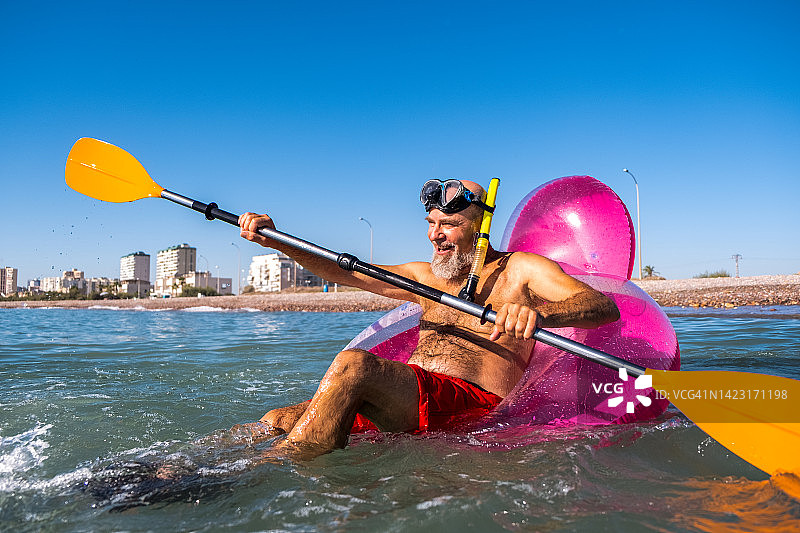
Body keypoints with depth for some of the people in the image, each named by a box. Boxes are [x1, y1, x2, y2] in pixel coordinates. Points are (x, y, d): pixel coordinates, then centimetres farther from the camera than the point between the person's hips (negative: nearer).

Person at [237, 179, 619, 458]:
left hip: (478, 404, -6)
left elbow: (605, 307, -9)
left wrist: (537, 314, -31)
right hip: (409, 401, 7)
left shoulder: (520, 269, 7)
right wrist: (277, 242, 11)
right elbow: (343, 271, 23)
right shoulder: (426, 277, 24)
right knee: (277, 423, -13)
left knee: (352, 364, -32)